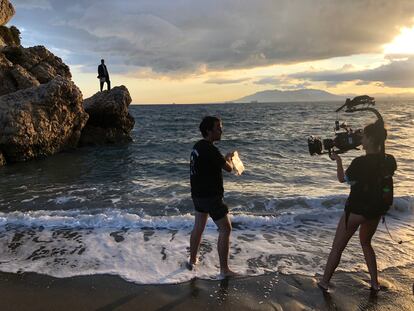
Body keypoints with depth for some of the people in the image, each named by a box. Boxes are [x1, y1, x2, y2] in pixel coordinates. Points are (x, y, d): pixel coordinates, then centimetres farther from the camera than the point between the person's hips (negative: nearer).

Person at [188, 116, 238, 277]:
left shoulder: (198, 146, 6)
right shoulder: (210, 149, -23)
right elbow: (228, 168, -14)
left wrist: (225, 158, 10)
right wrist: (228, 158, 5)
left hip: (198, 194, 9)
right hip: (210, 196, -9)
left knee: (198, 228, 20)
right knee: (225, 229, 1)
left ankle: (192, 260, 34)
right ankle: (224, 269, 7)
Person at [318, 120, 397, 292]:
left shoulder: (360, 162, -24)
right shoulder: (389, 161, -7)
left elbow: (343, 179, -7)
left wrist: (338, 160, 6)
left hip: (357, 210, -6)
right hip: (377, 210, 6)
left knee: (337, 247, 9)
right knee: (366, 243, 29)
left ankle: (325, 281, 21)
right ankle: (375, 283, 32)